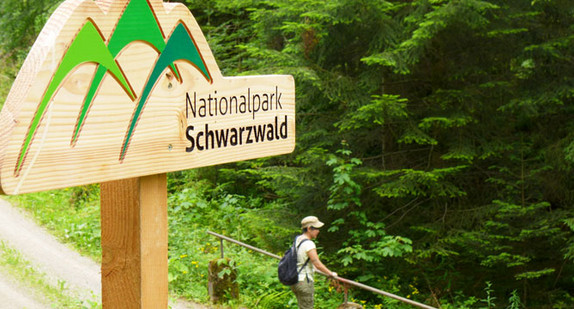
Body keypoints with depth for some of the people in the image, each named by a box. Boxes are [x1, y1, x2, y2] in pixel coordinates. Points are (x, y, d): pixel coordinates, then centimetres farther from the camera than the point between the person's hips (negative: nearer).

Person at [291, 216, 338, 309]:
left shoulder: (297, 239, 8)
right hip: (304, 282, -9)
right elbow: (318, 264, -23)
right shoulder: (309, 244, -19)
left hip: (295, 280, 9)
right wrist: (331, 274, -8)